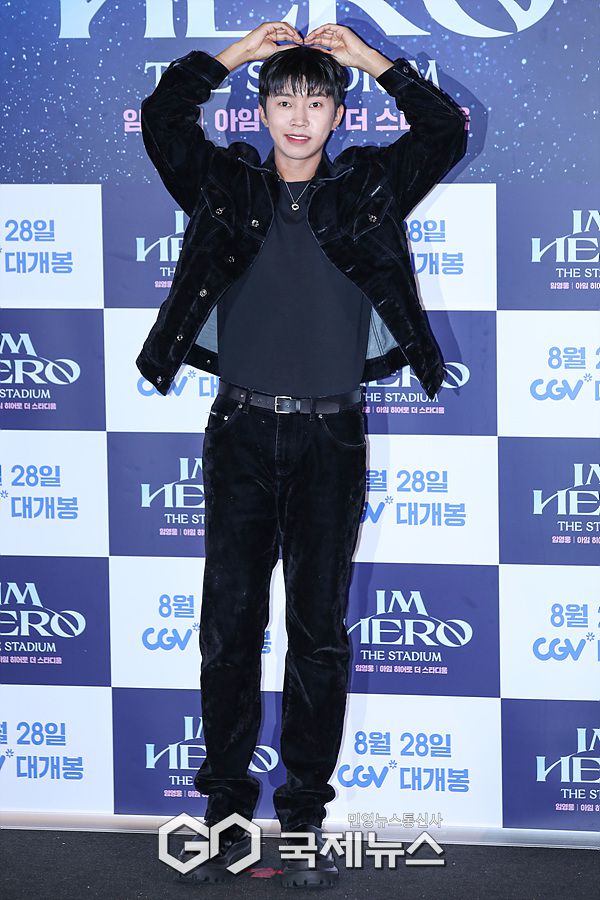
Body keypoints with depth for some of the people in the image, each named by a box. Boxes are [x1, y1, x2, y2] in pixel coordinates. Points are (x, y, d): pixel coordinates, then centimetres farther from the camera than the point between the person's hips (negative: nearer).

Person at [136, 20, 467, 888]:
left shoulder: (369, 189, 7)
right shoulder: (226, 188, 8)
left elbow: (446, 131, 0)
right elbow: (162, 117, 0)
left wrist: (370, 58, 0)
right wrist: (239, 51, 0)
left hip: (330, 439, 0)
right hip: (242, 433, 1)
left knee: (320, 630, 2)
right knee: (230, 623, 0)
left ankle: (305, 816, 8)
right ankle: (227, 809, 7)